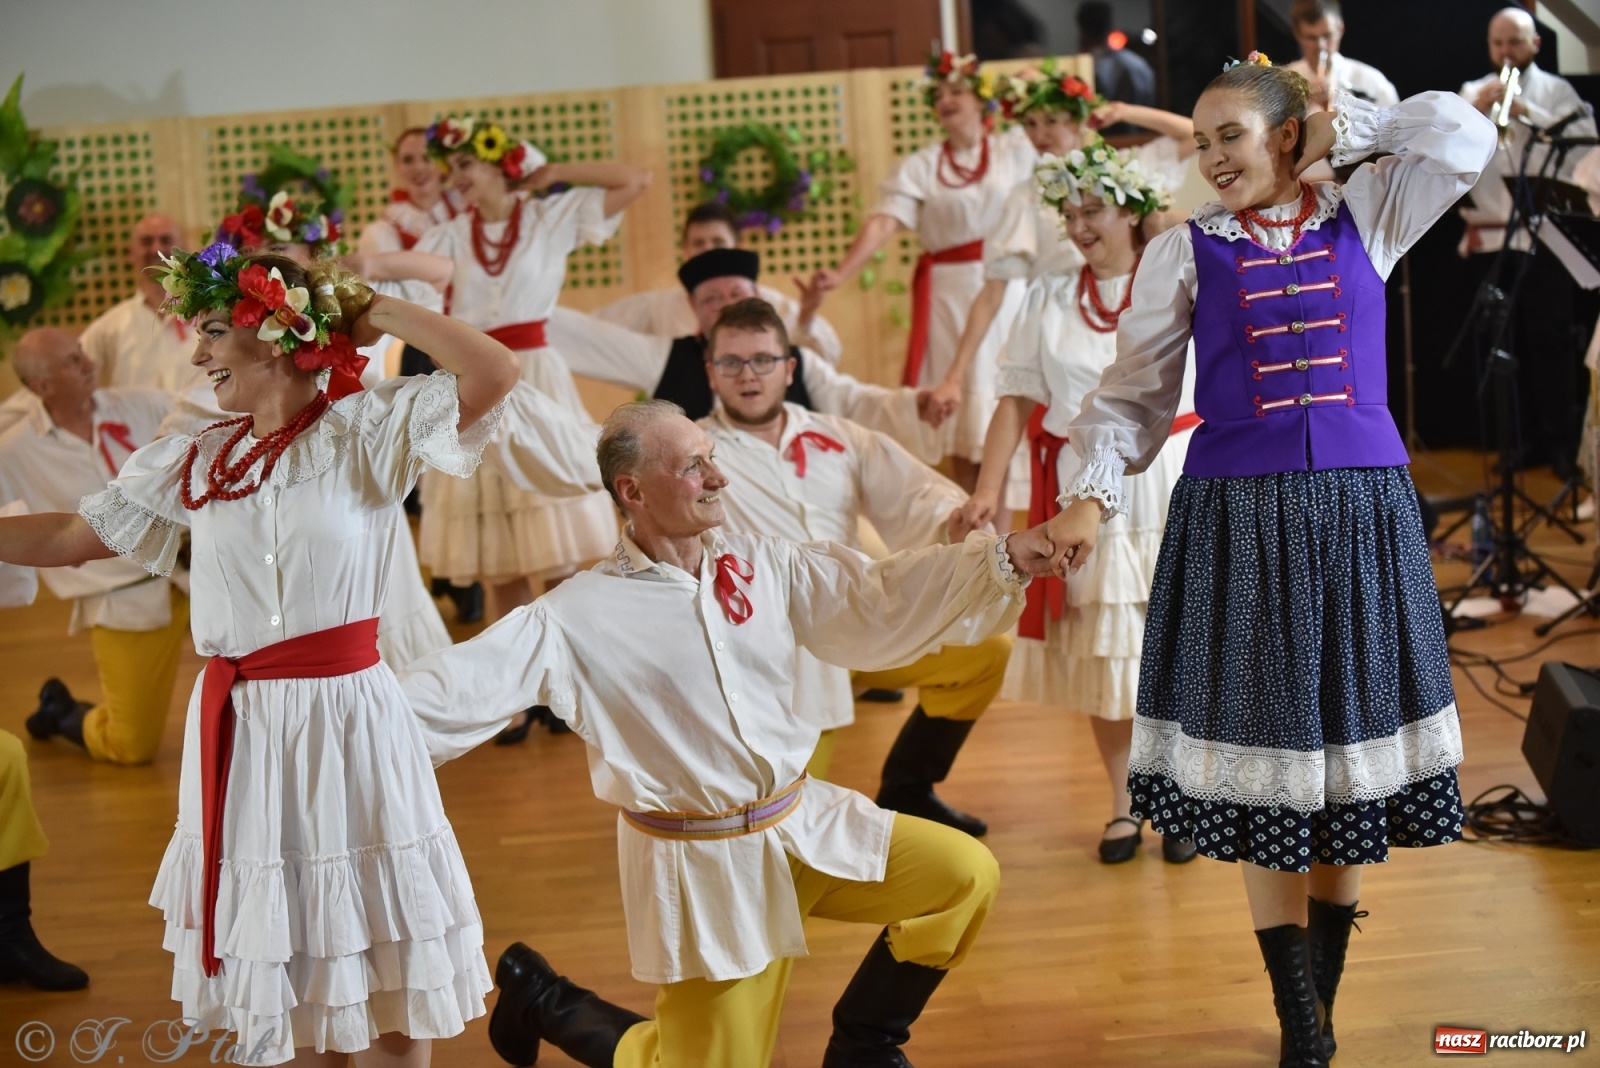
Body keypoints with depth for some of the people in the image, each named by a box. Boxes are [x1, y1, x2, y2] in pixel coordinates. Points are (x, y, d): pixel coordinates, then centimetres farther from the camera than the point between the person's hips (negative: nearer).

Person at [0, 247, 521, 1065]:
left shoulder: (368, 430, -6)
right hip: (236, 727, 4)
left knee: (377, 959, 6)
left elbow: (494, 371, -20)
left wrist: (371, 310, -10)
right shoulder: (195, 463, 6)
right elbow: (68, 538, 12)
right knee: (272, 946, 15)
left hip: (344, 720, -4)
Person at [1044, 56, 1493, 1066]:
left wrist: (1342, 130, 4)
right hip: (1240, 517, -1)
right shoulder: (1186, 250, 5)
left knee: (1352, 742, 7)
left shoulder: (1364, 215, 9)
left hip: (1363, 507, 1)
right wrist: (1092, 495, -10)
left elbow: (1466, 136, 1)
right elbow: (1134, 388, 3)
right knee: (1260, 754, 0)